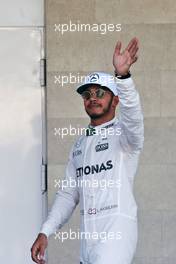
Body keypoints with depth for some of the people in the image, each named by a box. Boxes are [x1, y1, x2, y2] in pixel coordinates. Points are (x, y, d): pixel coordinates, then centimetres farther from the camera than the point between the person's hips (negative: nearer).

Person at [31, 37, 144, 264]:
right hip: (88, 236, 7)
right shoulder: (80, 144, 20)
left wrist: (123, 75, -41)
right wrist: (45, 232, 9)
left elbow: (132, 115, -24)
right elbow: (68, 193, 21)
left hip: (117, 231, -7)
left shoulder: (123, 132, 1)